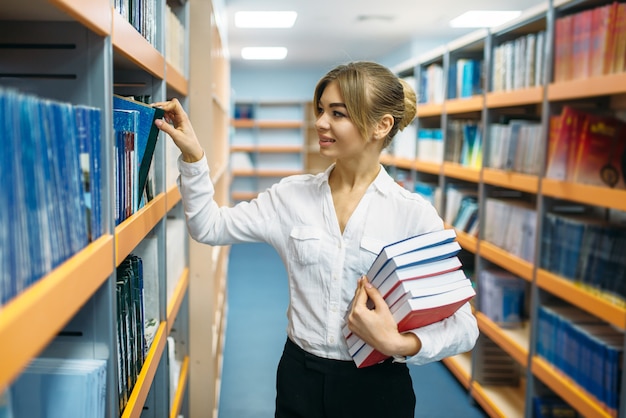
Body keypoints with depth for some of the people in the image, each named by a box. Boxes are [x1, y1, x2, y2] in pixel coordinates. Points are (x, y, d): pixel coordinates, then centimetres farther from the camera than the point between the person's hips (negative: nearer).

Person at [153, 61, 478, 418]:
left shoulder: (415, 214, -13)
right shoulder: (292, 196, -2)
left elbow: (462, 326, -12)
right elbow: (209, 227, 1)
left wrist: (398, 344, -28)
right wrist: (193, 154, -10)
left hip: (377, 388, -3)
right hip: (300, 379, 3)